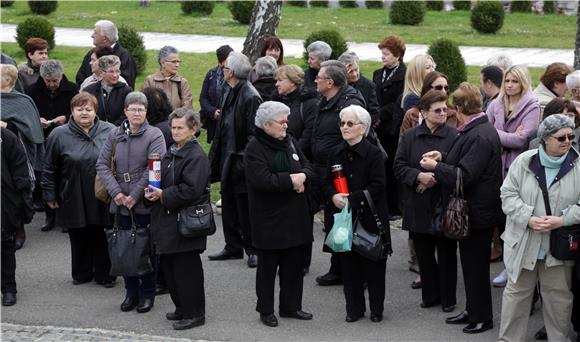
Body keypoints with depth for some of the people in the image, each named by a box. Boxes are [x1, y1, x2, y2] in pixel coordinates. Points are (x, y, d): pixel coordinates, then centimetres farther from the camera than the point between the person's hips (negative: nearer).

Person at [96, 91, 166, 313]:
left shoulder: (154, 135, -5)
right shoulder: (115, 135, 7)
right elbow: (102, 165, 4)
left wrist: (135, 196, -16)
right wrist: (116, 192, -9)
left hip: (145, 203, -4)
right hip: (121, 203, 4)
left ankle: (147, 294, 16)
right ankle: (131, 292, 21)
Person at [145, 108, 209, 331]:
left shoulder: (196, 156, -14)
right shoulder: (171, 154, 14)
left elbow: (191, 190, -22)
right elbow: (162, 179, 24)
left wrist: (163, 195, -17)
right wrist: (153, 191, 2)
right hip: (167, 221, 9)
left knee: (186, 268, -2)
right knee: (169, 266, 14)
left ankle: (194, 314, 9)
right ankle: (182, 308, 27)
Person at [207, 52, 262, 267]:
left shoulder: (250, 97, -18)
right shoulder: (229, 93, 11)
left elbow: (253, 133, -20)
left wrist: (246, 160, -22)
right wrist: (215, 158, 16)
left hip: (240, 161, -9)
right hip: (227, 159, 9)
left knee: (245, 207, 0)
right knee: (228, 205, 15)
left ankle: (252, 249, 12)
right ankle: (233, 247, 25)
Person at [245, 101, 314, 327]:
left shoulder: (289, 142, 9)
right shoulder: (255, 149, -13)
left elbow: (308, 167, 12)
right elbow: (262, 180, -25)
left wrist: (302, 176, -11)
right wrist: (291, 180, -19)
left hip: (295, 215, 7)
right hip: (269, 218, -7)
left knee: (294, 263, 13)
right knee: (268, 265, 5)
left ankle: (290, 306, 25)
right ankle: (265, 310, 17)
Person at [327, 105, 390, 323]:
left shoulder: (373, 153, -9)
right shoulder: (336, 154, 8)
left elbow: (377, 186, -14)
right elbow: (328, 182, 12)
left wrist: (351, 199, -20)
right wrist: (333, 196, -11)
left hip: (369, 217, -5)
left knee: (373, 265, 4)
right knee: (348, 264, 7)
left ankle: (376, 309, 16)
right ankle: (354, 308, 18)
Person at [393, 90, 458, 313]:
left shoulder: (454, 136, -5)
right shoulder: (410, 137, 4)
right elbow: (399, 167, 1)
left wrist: (437, 176, -17)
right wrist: (419, 176, -15)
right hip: (418, 205, 3)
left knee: (446, 253, 6)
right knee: (424, 253, 11)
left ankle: (448, 298, 17)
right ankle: (430, 295, 25)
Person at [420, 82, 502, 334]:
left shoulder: (480, 136, -25)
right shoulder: (479, 130, 7)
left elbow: (464, 176, -27)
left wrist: (436, 167, -15)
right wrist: (443, 158, 8)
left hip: (477, 212, -10)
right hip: (472, 210, 10)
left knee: (475, 265, 3)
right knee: (471, 263, 19)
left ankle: (482, 317, 15)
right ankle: (472, 311, 31)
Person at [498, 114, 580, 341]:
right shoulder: (524, 161, -3)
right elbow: (508, 195, -4)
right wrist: (529, 219, -17)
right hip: (523, 242, 0)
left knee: (559, 296, 10)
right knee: (517, 292, 11)